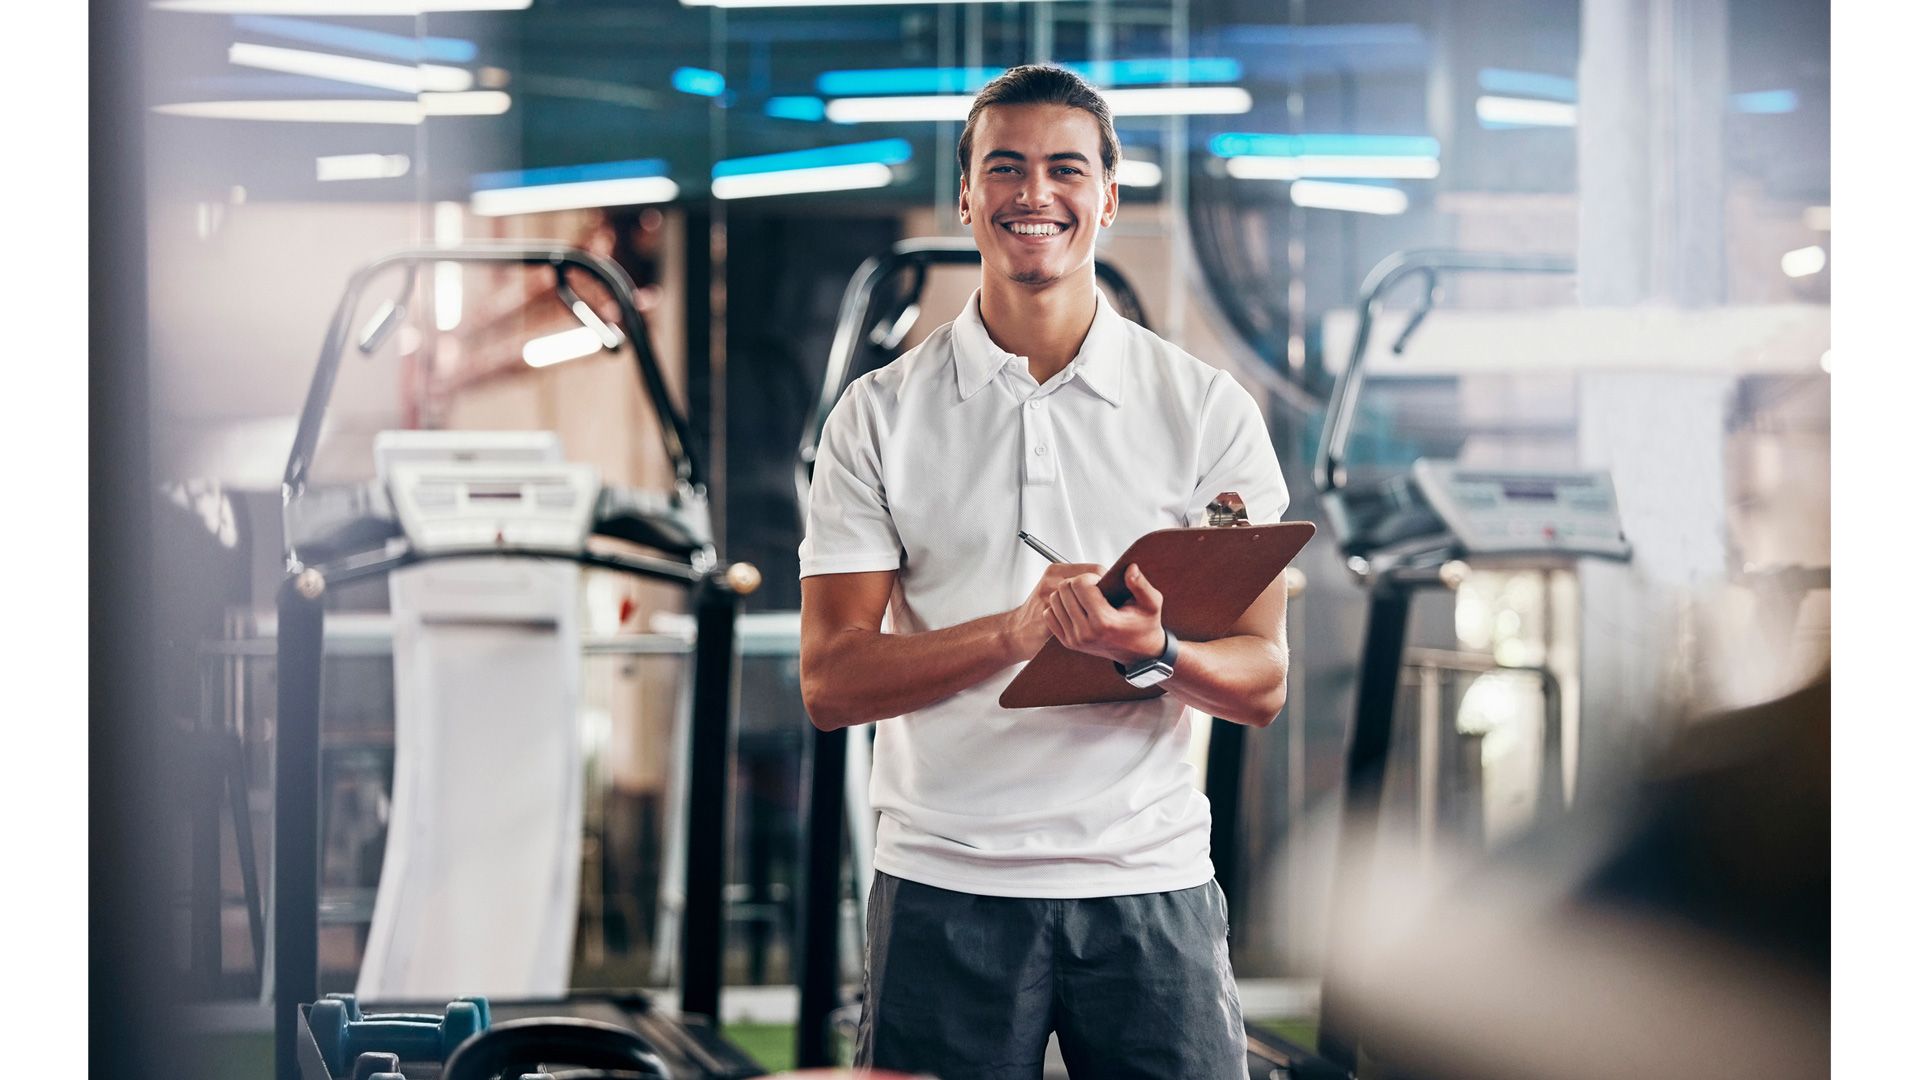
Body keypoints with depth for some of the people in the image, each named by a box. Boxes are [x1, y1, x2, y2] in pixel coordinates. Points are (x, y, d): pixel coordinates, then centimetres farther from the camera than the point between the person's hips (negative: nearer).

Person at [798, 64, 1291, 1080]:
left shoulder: (1209, 410, 5)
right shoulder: (881, 414, 3)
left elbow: (1261, 681, 3)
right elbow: (830, 681, -3)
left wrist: (1151, 650, -19)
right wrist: (1019, 629, -18)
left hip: (1150, 883, 1)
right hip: (945, 883, 0)